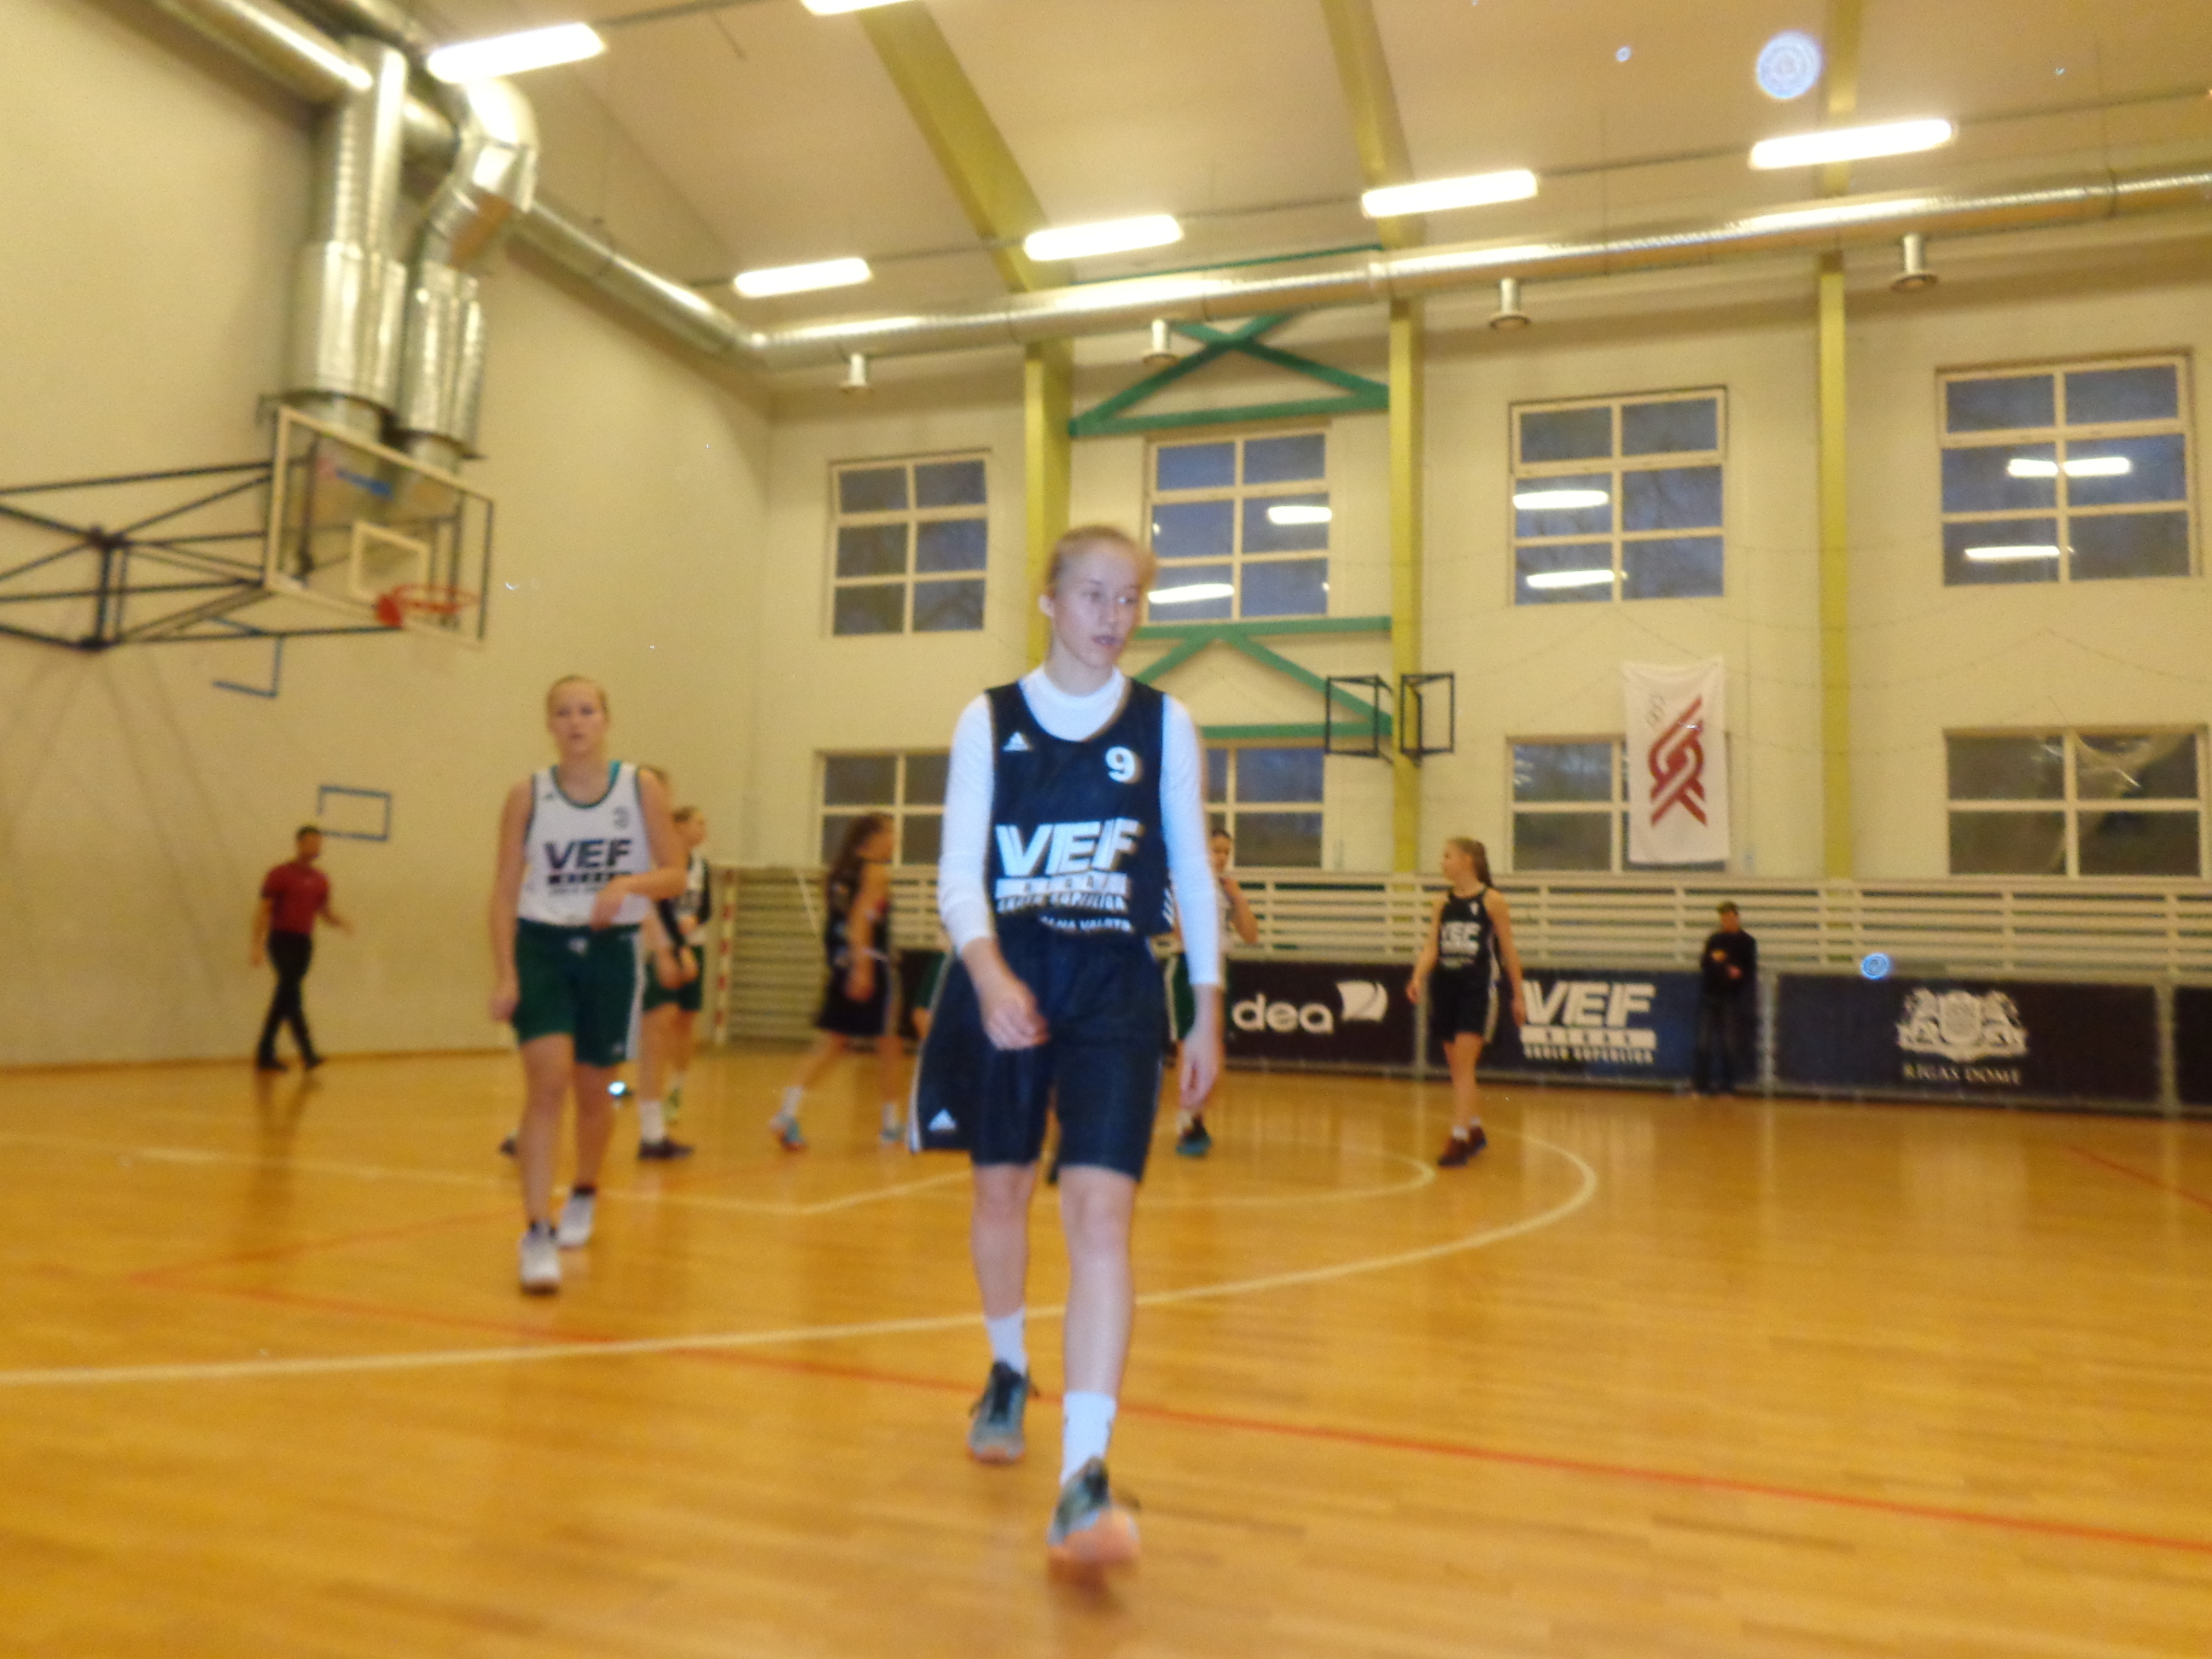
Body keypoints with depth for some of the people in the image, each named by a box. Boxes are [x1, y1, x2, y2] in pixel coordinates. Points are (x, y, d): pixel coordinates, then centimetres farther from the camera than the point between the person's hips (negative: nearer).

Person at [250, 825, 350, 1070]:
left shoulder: (320, 880, 13)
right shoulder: (280, 874, -5)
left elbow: (325, 911, 19)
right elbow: (263, 910, -7)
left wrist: (341, 922, -3)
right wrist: (257, 944, -15)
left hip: (304, 943, 6)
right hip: (282, 941, -6)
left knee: (285, 999, 9)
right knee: (291, 994, -14)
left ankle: (265, 1055, 17)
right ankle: (307, 1052, -20)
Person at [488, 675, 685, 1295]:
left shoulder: (641, 787, -2)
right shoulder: (528, 794, -1)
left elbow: (674, 875, 0)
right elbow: (505, 888, -1)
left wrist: (629, 883, -22)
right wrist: (504, 975, -9)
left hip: (612, 949, 1)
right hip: (542, 946, -1)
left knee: (594, 1090, 13)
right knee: (547, 1083, -16)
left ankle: (585, 1194, 40)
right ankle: (537, 1234, -11)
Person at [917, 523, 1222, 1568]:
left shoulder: (1162, 723, 3)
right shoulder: (989, 720, 1)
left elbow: (1192, 872, 7)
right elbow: (957, 870, -5)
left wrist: (1207, 1009, 3)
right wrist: (987, 970, -23)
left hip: (1114, 985, -1)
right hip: (1001, 978, 1)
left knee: (1100, 1212, -13)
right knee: (1000, 1188, 15)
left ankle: (1084, 1478, -13)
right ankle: (1009, 1372, 43)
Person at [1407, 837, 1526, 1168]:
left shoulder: (1492, 900, -5)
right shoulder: (1443, 903, 8)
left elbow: (1508, 950, 0)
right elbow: (1431, 948, 3)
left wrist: (1519, 995, 2)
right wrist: (1418, 978, -15)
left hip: (1477, 989, -5)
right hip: (1444, 988, 5)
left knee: (1463, 1064, -11)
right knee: (1457, 1068, 13)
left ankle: (1459, 1139, -10)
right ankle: (1475, 1130, 29)